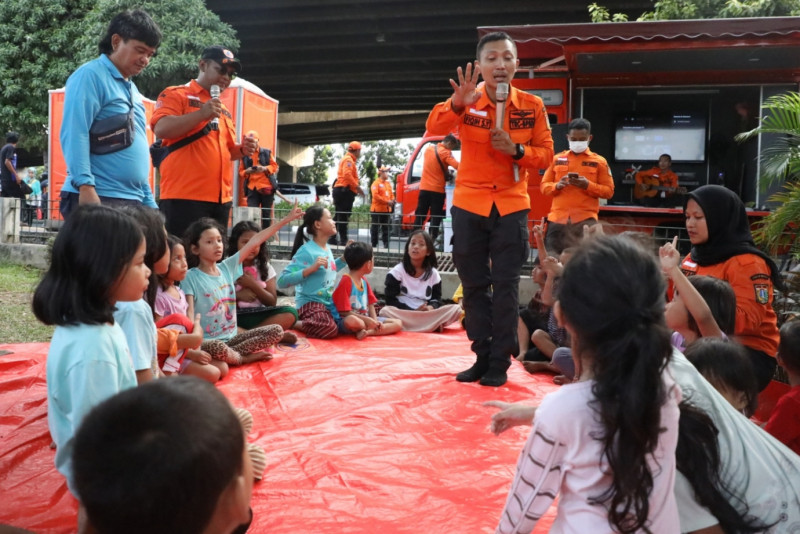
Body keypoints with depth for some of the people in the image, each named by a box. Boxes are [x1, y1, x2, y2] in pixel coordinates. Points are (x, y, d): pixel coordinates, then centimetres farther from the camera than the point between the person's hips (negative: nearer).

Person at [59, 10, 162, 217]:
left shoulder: (131, 88, 21)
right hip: (99, 198, -8)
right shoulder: (91, 75, -4)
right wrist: (85, 186, -23)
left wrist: (149, 201, 19)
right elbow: (74, 134, -15)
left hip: (132, 201, 8)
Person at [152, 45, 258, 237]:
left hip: (221, 198, 7)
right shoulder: (176, 94, 3)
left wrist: (242, 149, 8)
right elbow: (161, 129, -13)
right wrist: (202, 114, -20)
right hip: (184, 196, -7)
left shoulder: (224, 110, 23)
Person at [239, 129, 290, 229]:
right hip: (252, 187, 0)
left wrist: (264, 168, -13)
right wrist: (247, 171, -12)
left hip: (266, 186, 0)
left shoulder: (267, 152, 8)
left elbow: (274, 166, 6)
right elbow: (240, 171, 11)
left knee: (267, 212, 5)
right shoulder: (245, 155, 9)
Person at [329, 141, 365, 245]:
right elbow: (347, 174, -22)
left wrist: (356, 188, 16)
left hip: (341, 191, 11)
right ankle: (343, 240, -11)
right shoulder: (348, 160, -8)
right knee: (343, 216, -11)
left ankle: (332, 238, 14)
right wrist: (357, 187, -21)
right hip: (345, 191, -11)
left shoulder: (347, 159, 25)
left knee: (338, 216, 11)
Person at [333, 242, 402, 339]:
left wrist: (375, 321, -7)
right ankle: (375, 329, -16)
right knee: (352, 320, -44)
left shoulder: (364, 281, 13)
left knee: (398, 323, -5)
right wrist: (368, 320, -20)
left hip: (366, 319, 8)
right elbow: (344, 312, -16)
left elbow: (370, 304, 11)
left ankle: (368, 332, -22)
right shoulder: (345, 281, -12)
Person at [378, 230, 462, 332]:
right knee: (385, 311, -36)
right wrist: (413, 312, -16)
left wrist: (431, 307, -14)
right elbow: (390, 300, -6)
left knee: (456, 309, -17)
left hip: (427, 314, 2)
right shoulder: (397, 271, 0)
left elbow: (436, 298, 11)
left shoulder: (434, 274, 9)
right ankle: (432, 326, -32)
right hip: (403, 315, -2)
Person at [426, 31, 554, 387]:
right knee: (474, 286, 8)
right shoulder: (467, 101, -6)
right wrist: (457, 105, -43)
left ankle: (500, 363, 12)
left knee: (505, 286, 1)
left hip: (511, 205, 0)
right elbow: (434, 128, -24)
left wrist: (516, 149, -18)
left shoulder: (532, 106, -3)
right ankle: (482, 357, 21)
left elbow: (545, 155, 1)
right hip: (468, 204, 1)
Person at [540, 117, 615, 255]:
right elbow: (544, 186, 12)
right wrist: (557, 185, -10)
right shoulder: (557, 159, 13)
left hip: (585, 219, -2)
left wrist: (588, 185, -12)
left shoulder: (599, 161, 7)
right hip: (557, 218, 2)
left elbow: (609, 191, 5)